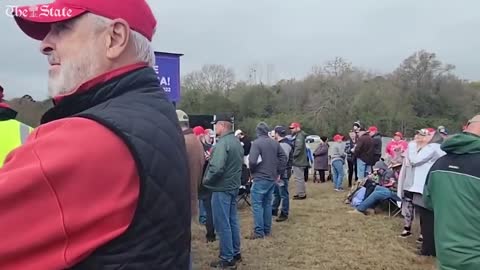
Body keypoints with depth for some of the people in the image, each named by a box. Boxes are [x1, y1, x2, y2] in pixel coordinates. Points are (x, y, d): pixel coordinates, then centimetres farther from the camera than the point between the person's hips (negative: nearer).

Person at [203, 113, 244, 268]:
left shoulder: (222, 143, -21)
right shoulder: (237, 142, 10)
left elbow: (217, 168, -29)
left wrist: (206, 180, -12)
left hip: (221, 188, -9)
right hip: (233, 186, 10)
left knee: (222, 224, 1)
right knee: (232, 221, 17)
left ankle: (227, 259, 11)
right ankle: (236, 253, 28)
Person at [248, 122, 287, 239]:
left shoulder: (257, 143, -14)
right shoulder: (275, 143, 8)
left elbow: (252, 160, -22)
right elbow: (284, 157, 11)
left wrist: (252, 171, -3)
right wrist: (279, 173, 14)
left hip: (260, 178, -7)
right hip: (272, 178, 7)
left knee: (257, 204, -1)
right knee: (267, 203, 15)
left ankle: (259, 231, -1)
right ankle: (267, 229, 21)